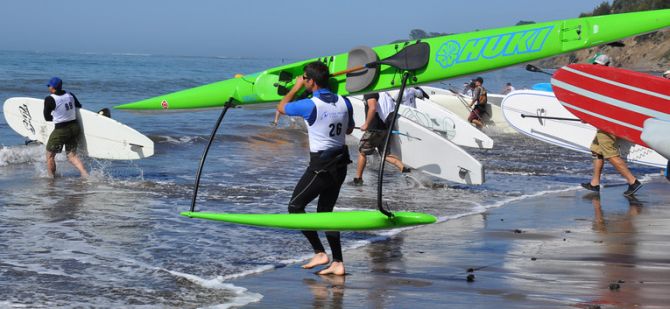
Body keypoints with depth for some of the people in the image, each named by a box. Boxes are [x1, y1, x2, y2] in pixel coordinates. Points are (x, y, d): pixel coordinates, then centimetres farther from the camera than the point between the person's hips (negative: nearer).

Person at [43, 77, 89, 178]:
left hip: (60, 130, -6)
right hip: (75, 127, 6)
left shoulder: (49, 100, -13)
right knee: (72, 155, 13)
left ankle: (51, 178, 17)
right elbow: (79, 107, 18)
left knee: (50, 155, 12)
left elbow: (47, 118, -4)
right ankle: (85, 175, -3)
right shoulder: (70, 95, 3)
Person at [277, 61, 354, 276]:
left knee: (295, 206, 8)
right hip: (340, 164, 7)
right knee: (325, 212, 15)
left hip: (320, 165, -7)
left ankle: (319, 253, 3)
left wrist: (296, 88, 14)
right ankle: (338, 263, 10)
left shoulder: (310, 105, -17)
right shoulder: (344, 103, 1)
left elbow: (281, 107, 2)